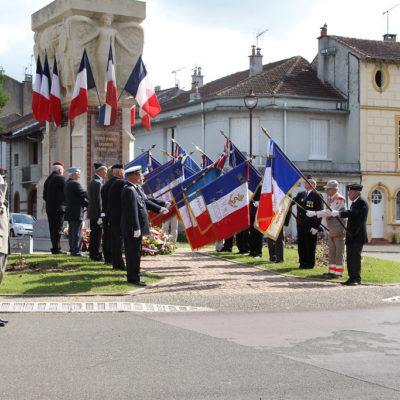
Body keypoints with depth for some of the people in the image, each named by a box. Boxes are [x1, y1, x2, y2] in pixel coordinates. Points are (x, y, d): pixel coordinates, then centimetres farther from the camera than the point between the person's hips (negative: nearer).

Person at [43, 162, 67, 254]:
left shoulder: (48, 179, 17)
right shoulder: (61, 179, -7)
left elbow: (44, 195, 19)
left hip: (49, 208, 8)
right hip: (58, 207, -8)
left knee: (53, 229, 10)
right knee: (58, 229, -7)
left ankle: (54, 247, 12)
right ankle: (56, 248, -10)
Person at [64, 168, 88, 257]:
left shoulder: (67, 183, 15)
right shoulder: (75, 184, -16)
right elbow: (85, 194, -12)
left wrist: (88, 204, 9)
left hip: (69, 212, 10)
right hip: (76, 213, -10)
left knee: (72, 232, 13)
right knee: (77, 233, -7)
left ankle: (72, 250, 17)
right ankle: (76, 251, -6)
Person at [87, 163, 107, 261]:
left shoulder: (93, 181, 14)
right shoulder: (97, 182, -18)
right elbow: (98, 200, -21)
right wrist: (100, 215, -20)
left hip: (92, 213, 10)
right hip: (96, 213, -10)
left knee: (94, 234, 16)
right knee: (97, 234, -4)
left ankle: (93, 254, 25)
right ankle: (96, 255, 0)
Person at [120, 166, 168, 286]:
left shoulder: (137, 188, 14)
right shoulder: (129, 190, -19)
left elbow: (146, 201, 26)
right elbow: (132, 211, -23)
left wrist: (160, 208, 29)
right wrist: (136, 229, -23)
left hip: (137, 228, 11)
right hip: (132, 229, -10)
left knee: (132, 253, 16)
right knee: (134, 253, -6)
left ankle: (132, 276, 24)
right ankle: (133, 277, -1)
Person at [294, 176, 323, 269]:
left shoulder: (317, 196, -7)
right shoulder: (300, 195, 16)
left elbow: (319, 212, -11)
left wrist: (316, 227, -16)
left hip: (310, 225, -6)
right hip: (300, 224, 6)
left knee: (310, 245, 0)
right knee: (301, 244, 11)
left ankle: (310, 264, 10)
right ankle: (302, 263, 21)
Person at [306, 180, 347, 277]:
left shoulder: (340, 199, -16)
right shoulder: (330, 199, 13)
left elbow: (330, 212, -25)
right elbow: (327, 211, 18)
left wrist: (315, 213, -28)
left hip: (339, 230, -9)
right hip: (331, 231, 9)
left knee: (339, 252, -1)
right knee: (331, 251, 12)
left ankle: (339, 272, 6)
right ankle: (332, 270, 19)